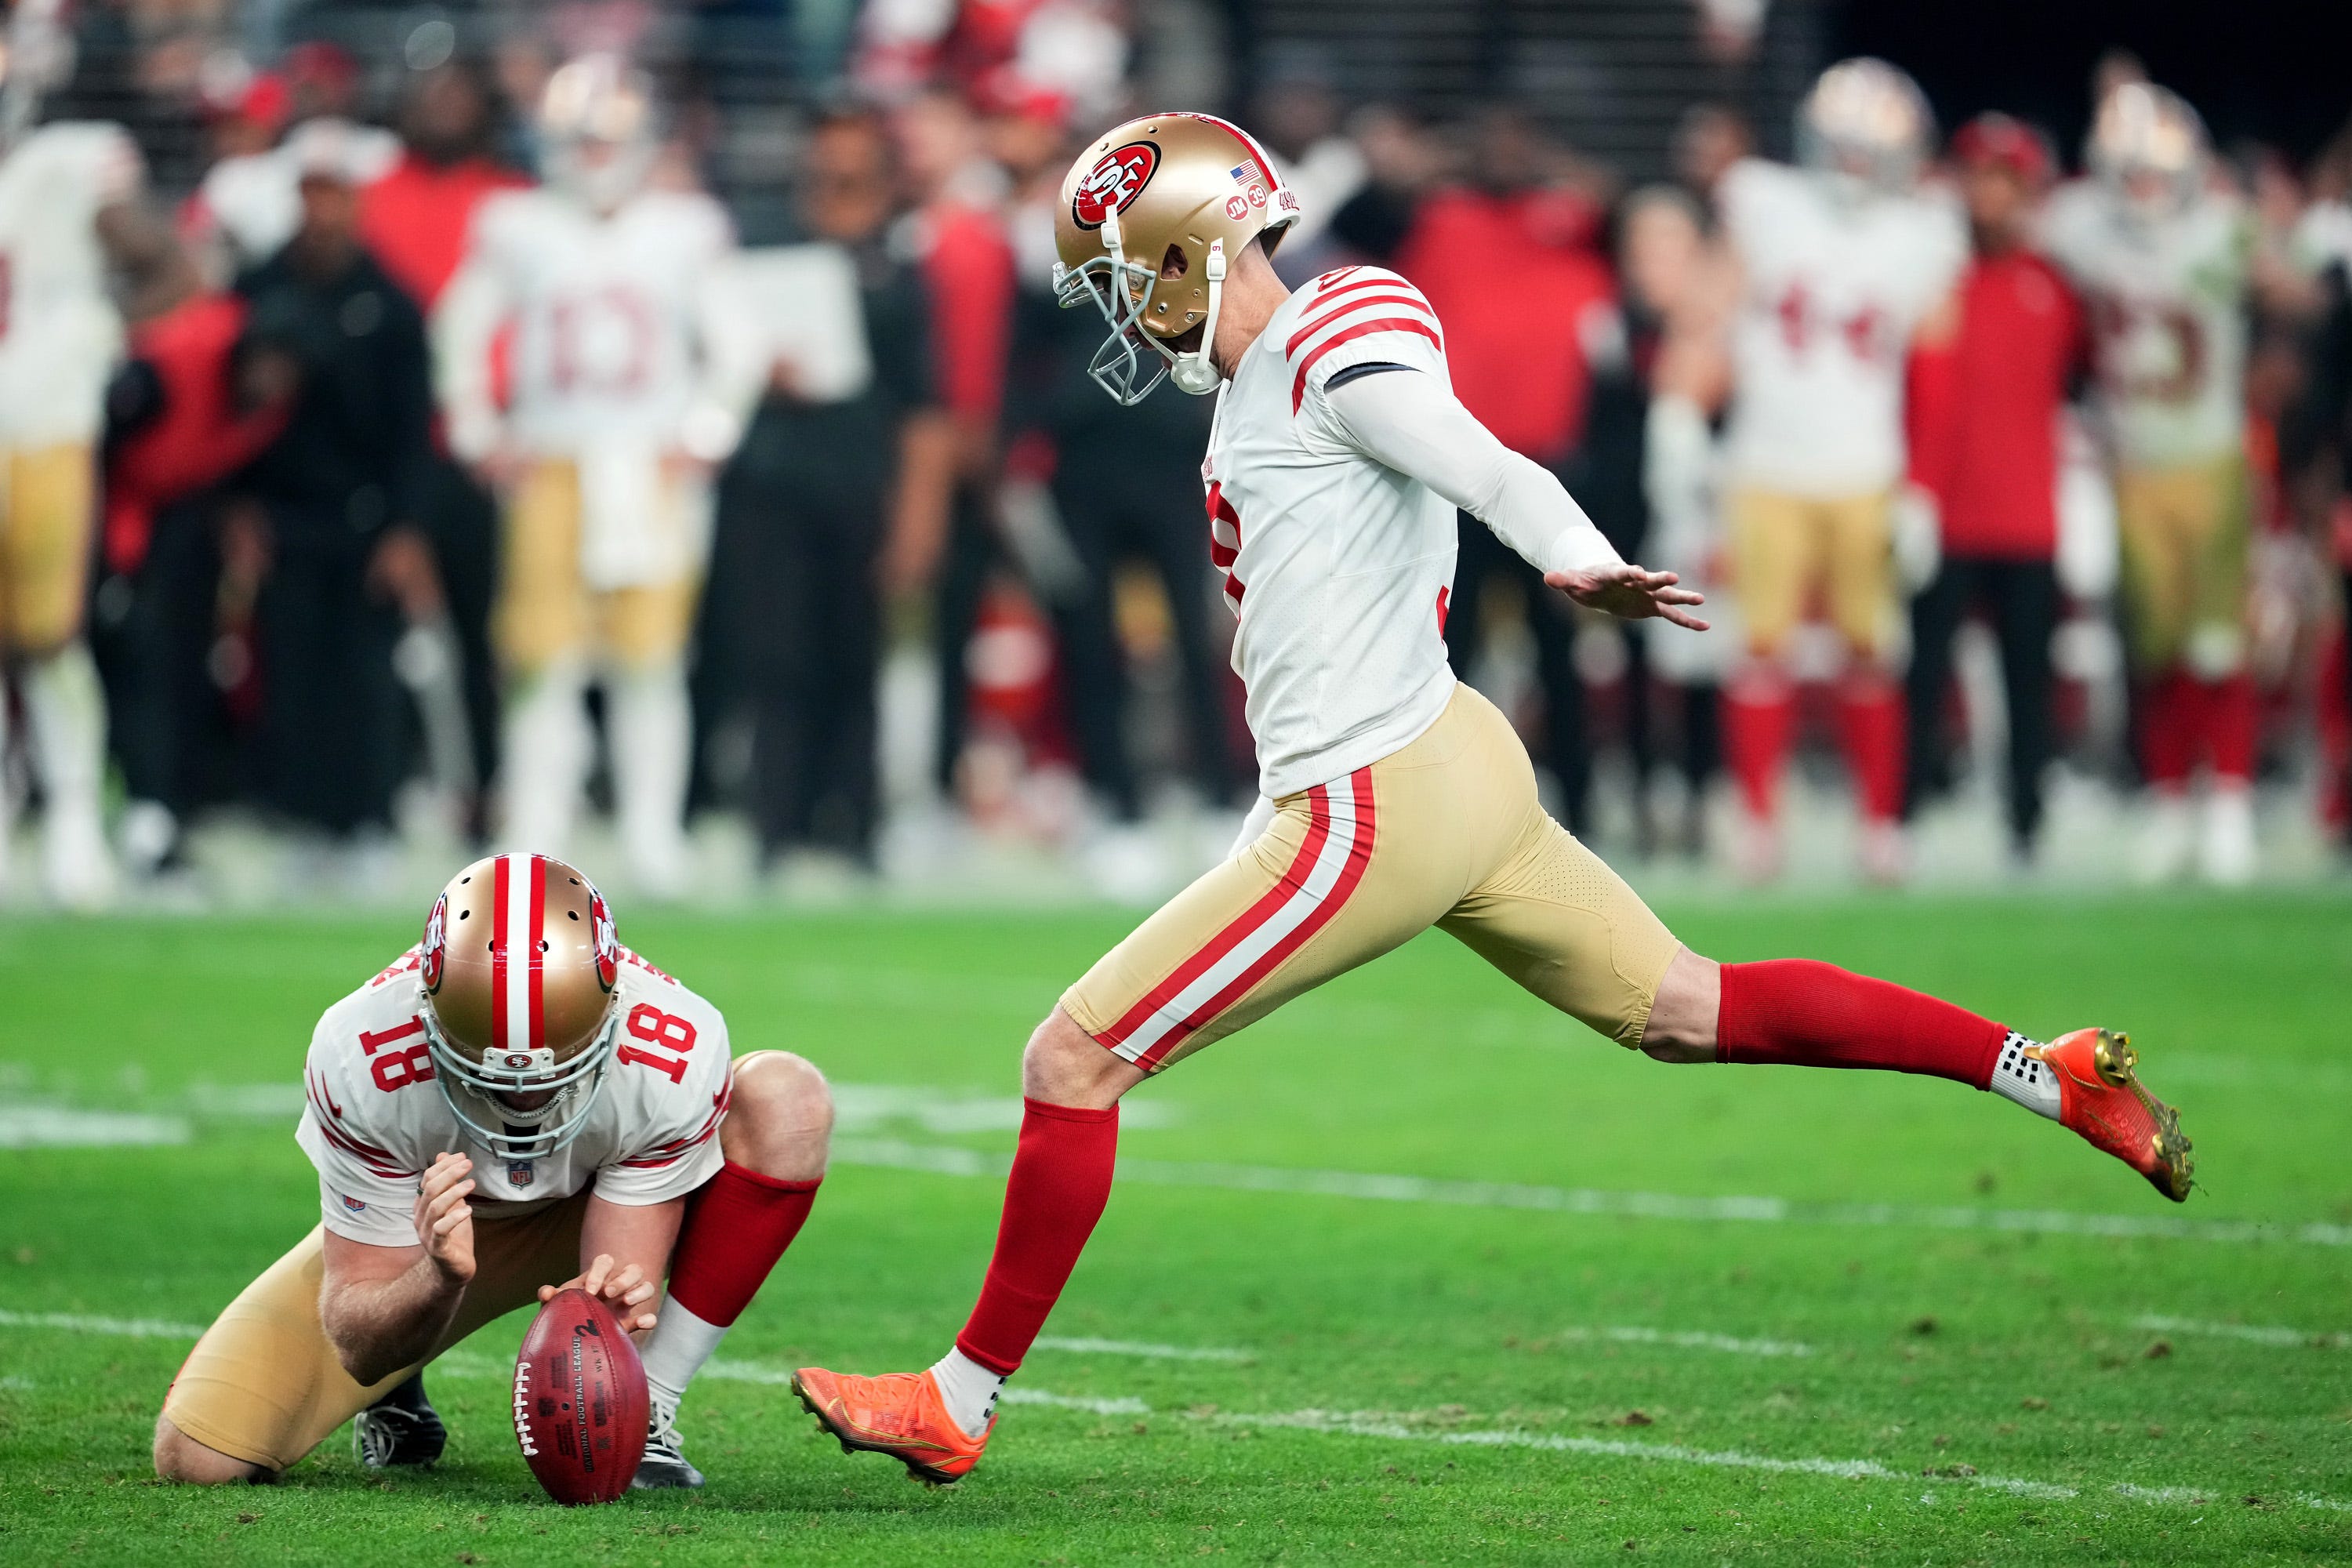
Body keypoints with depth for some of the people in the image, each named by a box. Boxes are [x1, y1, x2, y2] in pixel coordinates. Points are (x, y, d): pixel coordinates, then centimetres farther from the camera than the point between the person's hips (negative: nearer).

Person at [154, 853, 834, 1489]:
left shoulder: (675, 1057, -36)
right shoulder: (363, 1064, -36)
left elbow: (621, 1292, -29)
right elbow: (356, 1347, -28)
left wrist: (606, 1308, -55)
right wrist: (438, 1282, -51)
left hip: (607, 1218, 0)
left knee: (788, 1101, -29)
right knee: (197, 1457, -15)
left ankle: (646, 1417, -21)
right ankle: (398, 1392, 18)